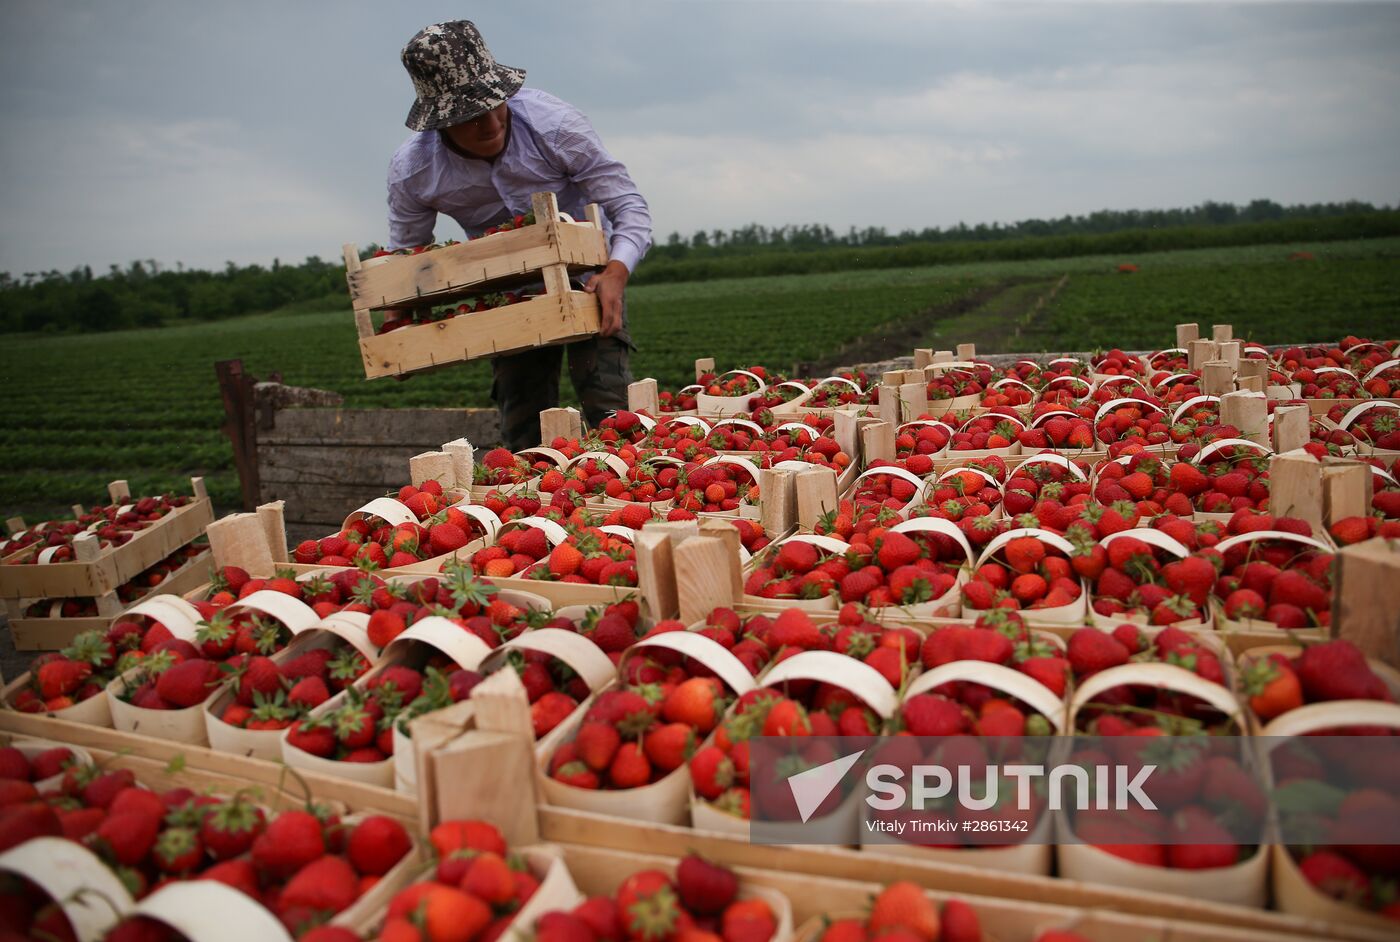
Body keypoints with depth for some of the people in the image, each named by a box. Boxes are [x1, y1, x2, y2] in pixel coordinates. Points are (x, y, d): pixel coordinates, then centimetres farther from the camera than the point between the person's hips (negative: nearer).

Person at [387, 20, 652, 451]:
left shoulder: (554, 122, -26)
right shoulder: (410, 172, -19)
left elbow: (630, 208, -21)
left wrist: (616, 273, -41)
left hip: (585, 274, -2)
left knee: (608, 409, -17)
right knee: (524, 431, 0)